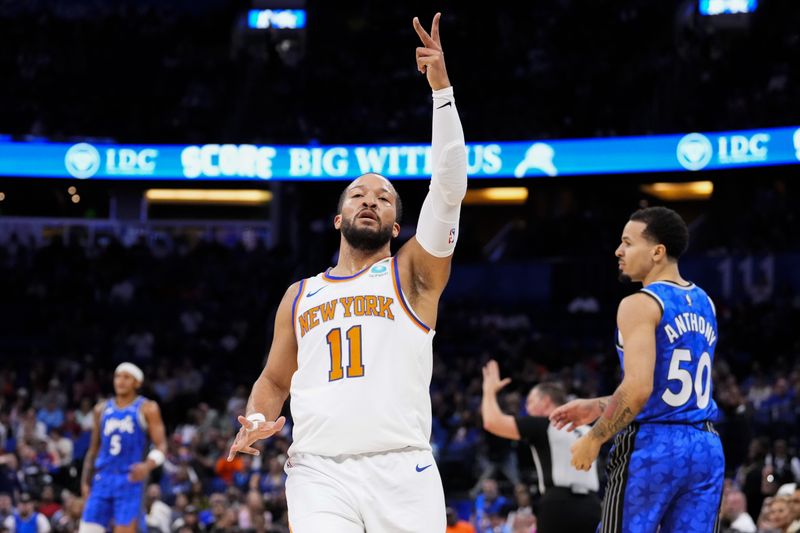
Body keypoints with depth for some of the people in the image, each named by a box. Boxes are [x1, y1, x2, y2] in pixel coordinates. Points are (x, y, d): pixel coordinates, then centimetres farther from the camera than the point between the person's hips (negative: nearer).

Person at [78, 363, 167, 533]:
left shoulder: (147, 409, 1)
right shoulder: (102, 409, 14)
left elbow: (161, 447, -5)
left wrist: (148, 465, -24)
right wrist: (85, 481, 11)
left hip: (130, 480, -4)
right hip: (102, 479, 4)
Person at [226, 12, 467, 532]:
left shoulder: (413, 274, 11)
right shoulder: (300, 296, 21)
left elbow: (449, 189, -1)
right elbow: (274, 380, 28)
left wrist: (442, 88, -7)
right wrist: (256, 421, 4)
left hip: (402, 471, -1)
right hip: (320, 473, 1)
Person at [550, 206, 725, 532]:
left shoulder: (640, 306, -11)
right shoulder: (703, 304, 15)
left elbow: (638, 388, -22)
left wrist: (594, 439, -10)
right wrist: (598, 407, 23)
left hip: (652, 447, -7)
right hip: (706, 448, 7)